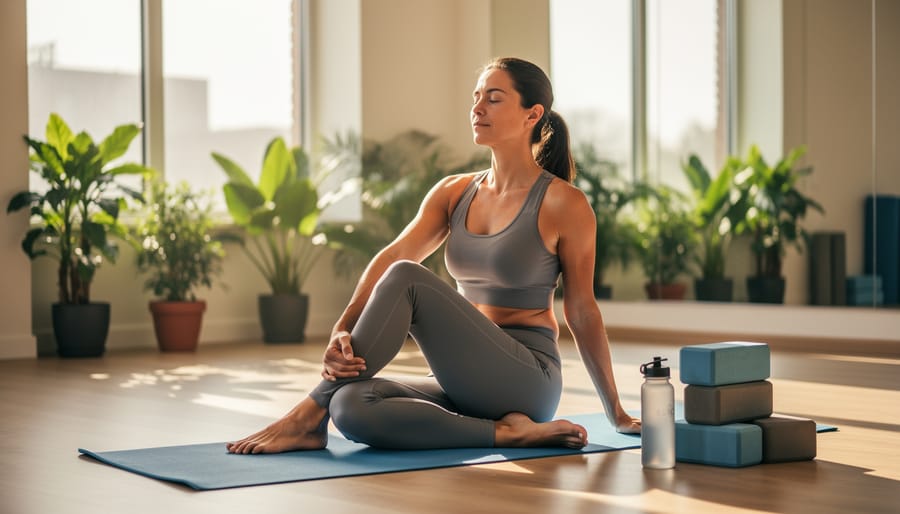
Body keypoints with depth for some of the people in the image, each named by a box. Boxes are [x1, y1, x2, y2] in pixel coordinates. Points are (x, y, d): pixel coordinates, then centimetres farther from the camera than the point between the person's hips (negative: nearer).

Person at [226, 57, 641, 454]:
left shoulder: (563, 203, -6)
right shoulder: (453, 192, 9)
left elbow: (582, 311, 0)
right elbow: (390, 257, -7)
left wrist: (617, 414, 7)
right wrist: (342, 331, -25)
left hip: (526, 380, -6)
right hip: (463, 383, 6)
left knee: (406, 280, -27)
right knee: (351, 407, -26)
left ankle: (308, 416, -20)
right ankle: (505, 433, -14)